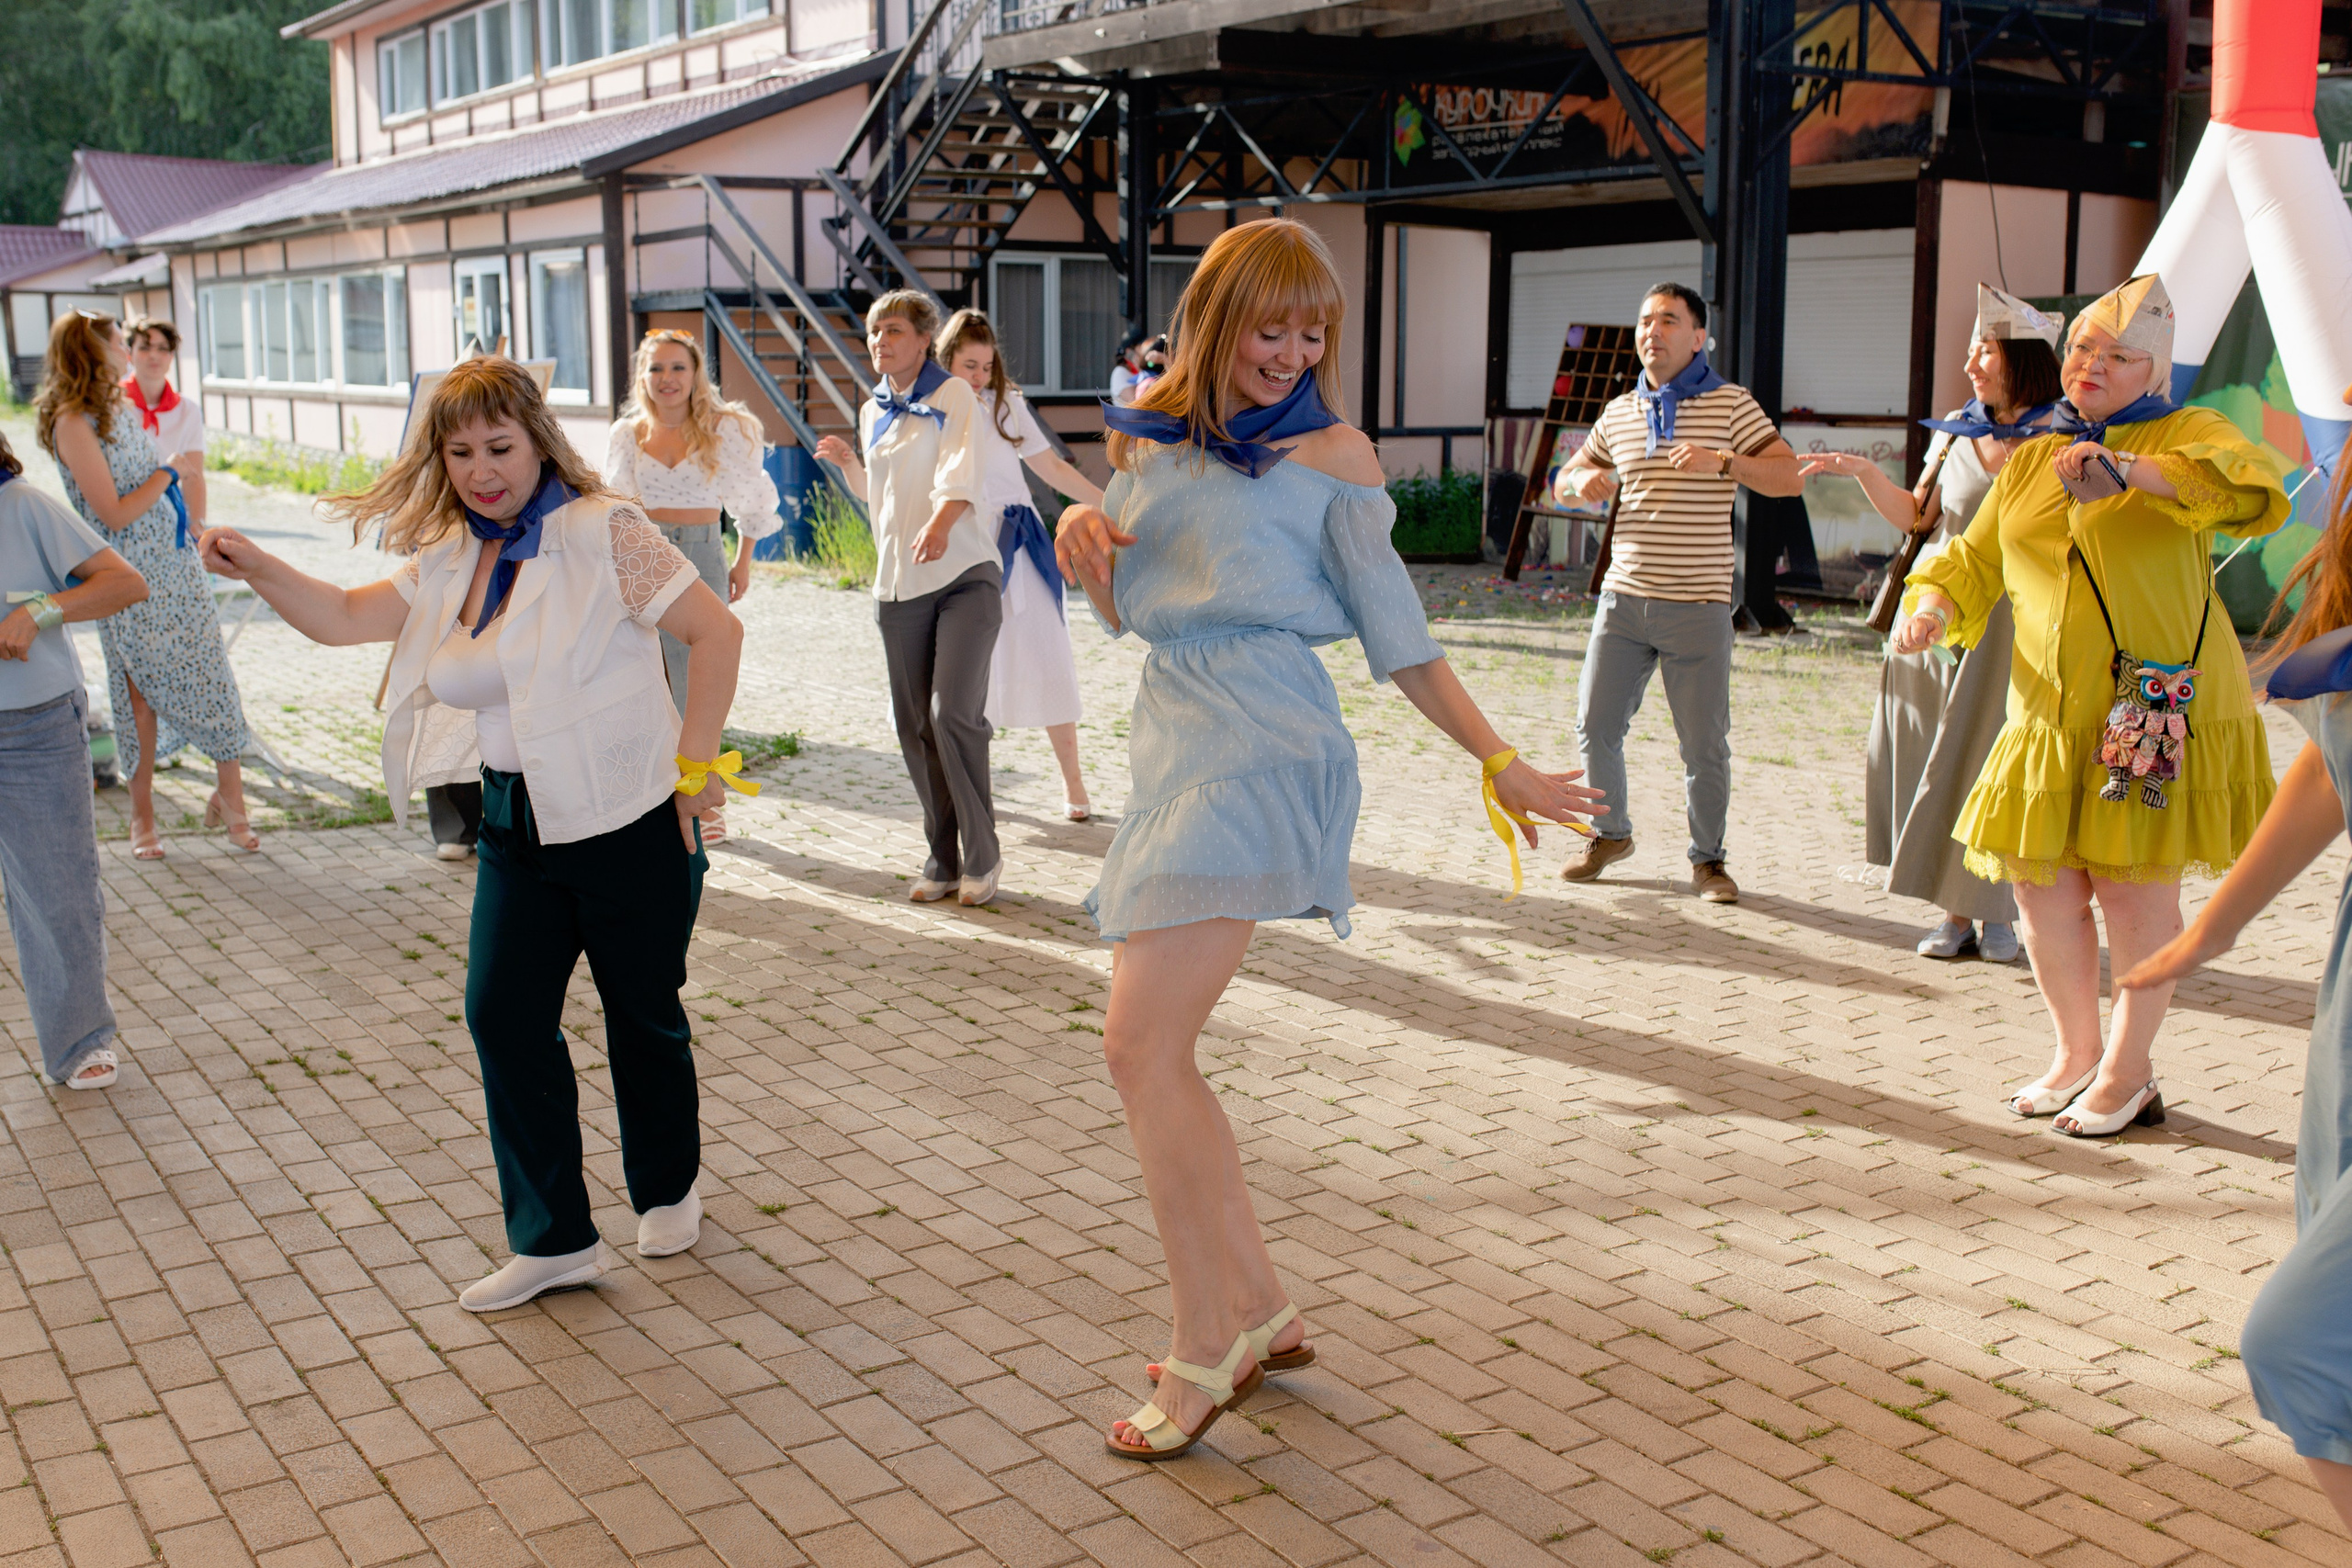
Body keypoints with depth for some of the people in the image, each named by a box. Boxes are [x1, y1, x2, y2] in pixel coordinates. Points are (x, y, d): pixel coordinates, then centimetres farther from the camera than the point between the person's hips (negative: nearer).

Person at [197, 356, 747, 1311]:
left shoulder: (602, 532, -13)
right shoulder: (449, 559, 9)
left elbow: (716, 631, -14)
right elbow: (347, 617, 14)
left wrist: (693, 766, -13)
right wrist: (258, 569, -3)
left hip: (628, 821, -6)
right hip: (515, 827, 7)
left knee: (644, 1015, 9)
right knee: (503, 1015, 1)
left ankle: (668, 1191, 33)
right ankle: (552, 1240, 12)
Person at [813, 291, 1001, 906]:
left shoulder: (954, 396, -3)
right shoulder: (873, 412, 15)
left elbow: (960, 471, -21)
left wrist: (939, 522, -39)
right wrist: (847, 464, 13)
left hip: (965, 576, -6)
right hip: (899, 585, 6)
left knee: (954, 712, -17)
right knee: (916, 728, 4)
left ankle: (982, 856, -2)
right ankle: (942, 860, 16)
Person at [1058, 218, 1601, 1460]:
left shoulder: (1329, 450, -1)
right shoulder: (1148, 435, 14)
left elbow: (1395, 632, 3)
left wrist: (1501, 765, 3)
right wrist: (1085, 548, 0)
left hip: (1264, 751, -7)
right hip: (1173, 742, 7)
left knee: (1139, 1046, -13)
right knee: (1150, 1053, 8)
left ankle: (1206, 1347, 1)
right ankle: (1260, 1311, 23)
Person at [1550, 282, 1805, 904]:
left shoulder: (1730, 403, 1)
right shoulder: (1619, 412, 12)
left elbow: (1791, 478, -5)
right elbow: (1563, 482, 22)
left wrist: (1723, 461, -21)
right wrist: (1581, 481, -3)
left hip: (1698, 605, -3)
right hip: (1623, 597, 4)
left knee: (1705, 744, 0)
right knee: (1595, 725, 3)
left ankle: (1708, 859, 17)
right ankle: (1610, 833, 26)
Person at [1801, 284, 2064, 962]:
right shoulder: (1955, 431, 10)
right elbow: (1914, 516, 12)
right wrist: (1864, 471, 0)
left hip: (2012, 620, -4)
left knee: (1995, 762, -2)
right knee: (1936, 761, 3)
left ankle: (1997, 911, 12)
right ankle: (1956, 911, 12)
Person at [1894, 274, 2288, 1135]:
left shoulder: (2185, 434, 1)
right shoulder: (2030, 460, 16)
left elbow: (2255, 490, -20)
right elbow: (1975, 562, 20)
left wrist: (2133, 468, -34)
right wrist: (1931, 603, -3)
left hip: (2160, 709, -5)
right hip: (2052, 712, 5)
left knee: (2135, 886, -2)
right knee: (2040, 882, 5)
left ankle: (2127, 1073, 14)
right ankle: (2076, 1054, 25)